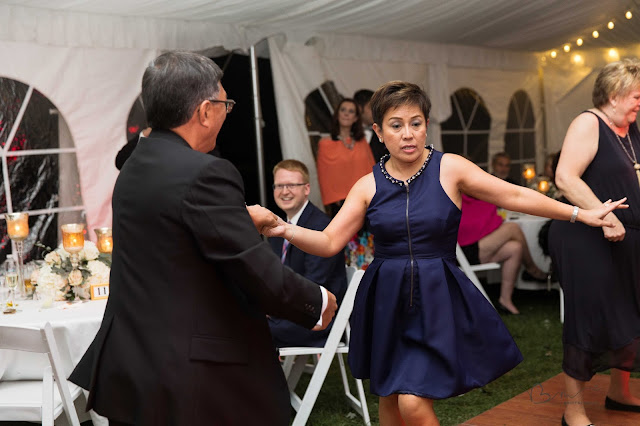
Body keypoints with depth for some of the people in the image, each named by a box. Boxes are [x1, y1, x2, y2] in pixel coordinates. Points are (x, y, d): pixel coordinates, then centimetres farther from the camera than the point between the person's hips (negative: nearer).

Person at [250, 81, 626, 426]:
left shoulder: (450, 168, -4)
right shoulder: (369, 186, 1)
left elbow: (513, 195, -1)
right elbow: (329, 242, -3)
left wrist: (581, 214, 0)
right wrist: (284, 229, -21)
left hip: (437, 299, -3)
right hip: (387, 300, 3)